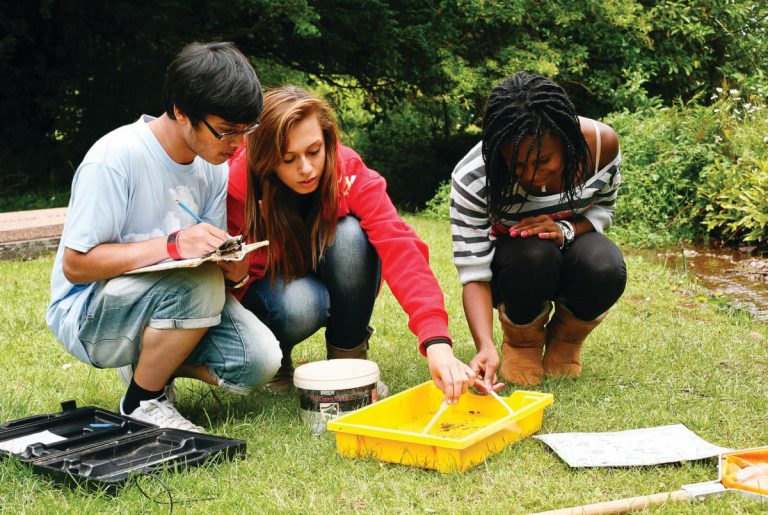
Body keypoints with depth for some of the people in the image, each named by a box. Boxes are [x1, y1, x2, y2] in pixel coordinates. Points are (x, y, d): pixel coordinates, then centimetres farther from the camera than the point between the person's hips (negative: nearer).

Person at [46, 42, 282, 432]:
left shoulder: (213, 165, 0)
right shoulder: (115, 158, -22)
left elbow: (209, 254, 7)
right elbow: (76, 264, -23)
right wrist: (173, 245, -33)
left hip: (170, 301, 7)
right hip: (88, 313, -7)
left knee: (259, 361, -17)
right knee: (197, 284, -35)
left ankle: (147, 363, 10)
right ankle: (142, 402, -11)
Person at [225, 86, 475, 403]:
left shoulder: (351, 173, -27)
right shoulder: (238, 186, -27)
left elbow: (399, 248, -41)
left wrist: (436, 341, -54)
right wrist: (236, 279, -43)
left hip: (333, 285, 1)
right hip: (267, 282, -1)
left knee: (350, 234, -33)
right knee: (300, 306, -37)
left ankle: (349, 357, -12)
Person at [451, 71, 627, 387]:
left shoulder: (602, 143, -23)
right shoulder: (472, 180, -31)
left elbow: (603, 207, -3)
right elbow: (474, 275, -29)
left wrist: (565, 229, -26)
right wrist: (485, 347, -45)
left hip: (570, 248, 2)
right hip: (510, 265, -2)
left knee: (606, 268, -33)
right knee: (533, 254, -38)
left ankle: (565, 341, 1)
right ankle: (521, 341, -4)